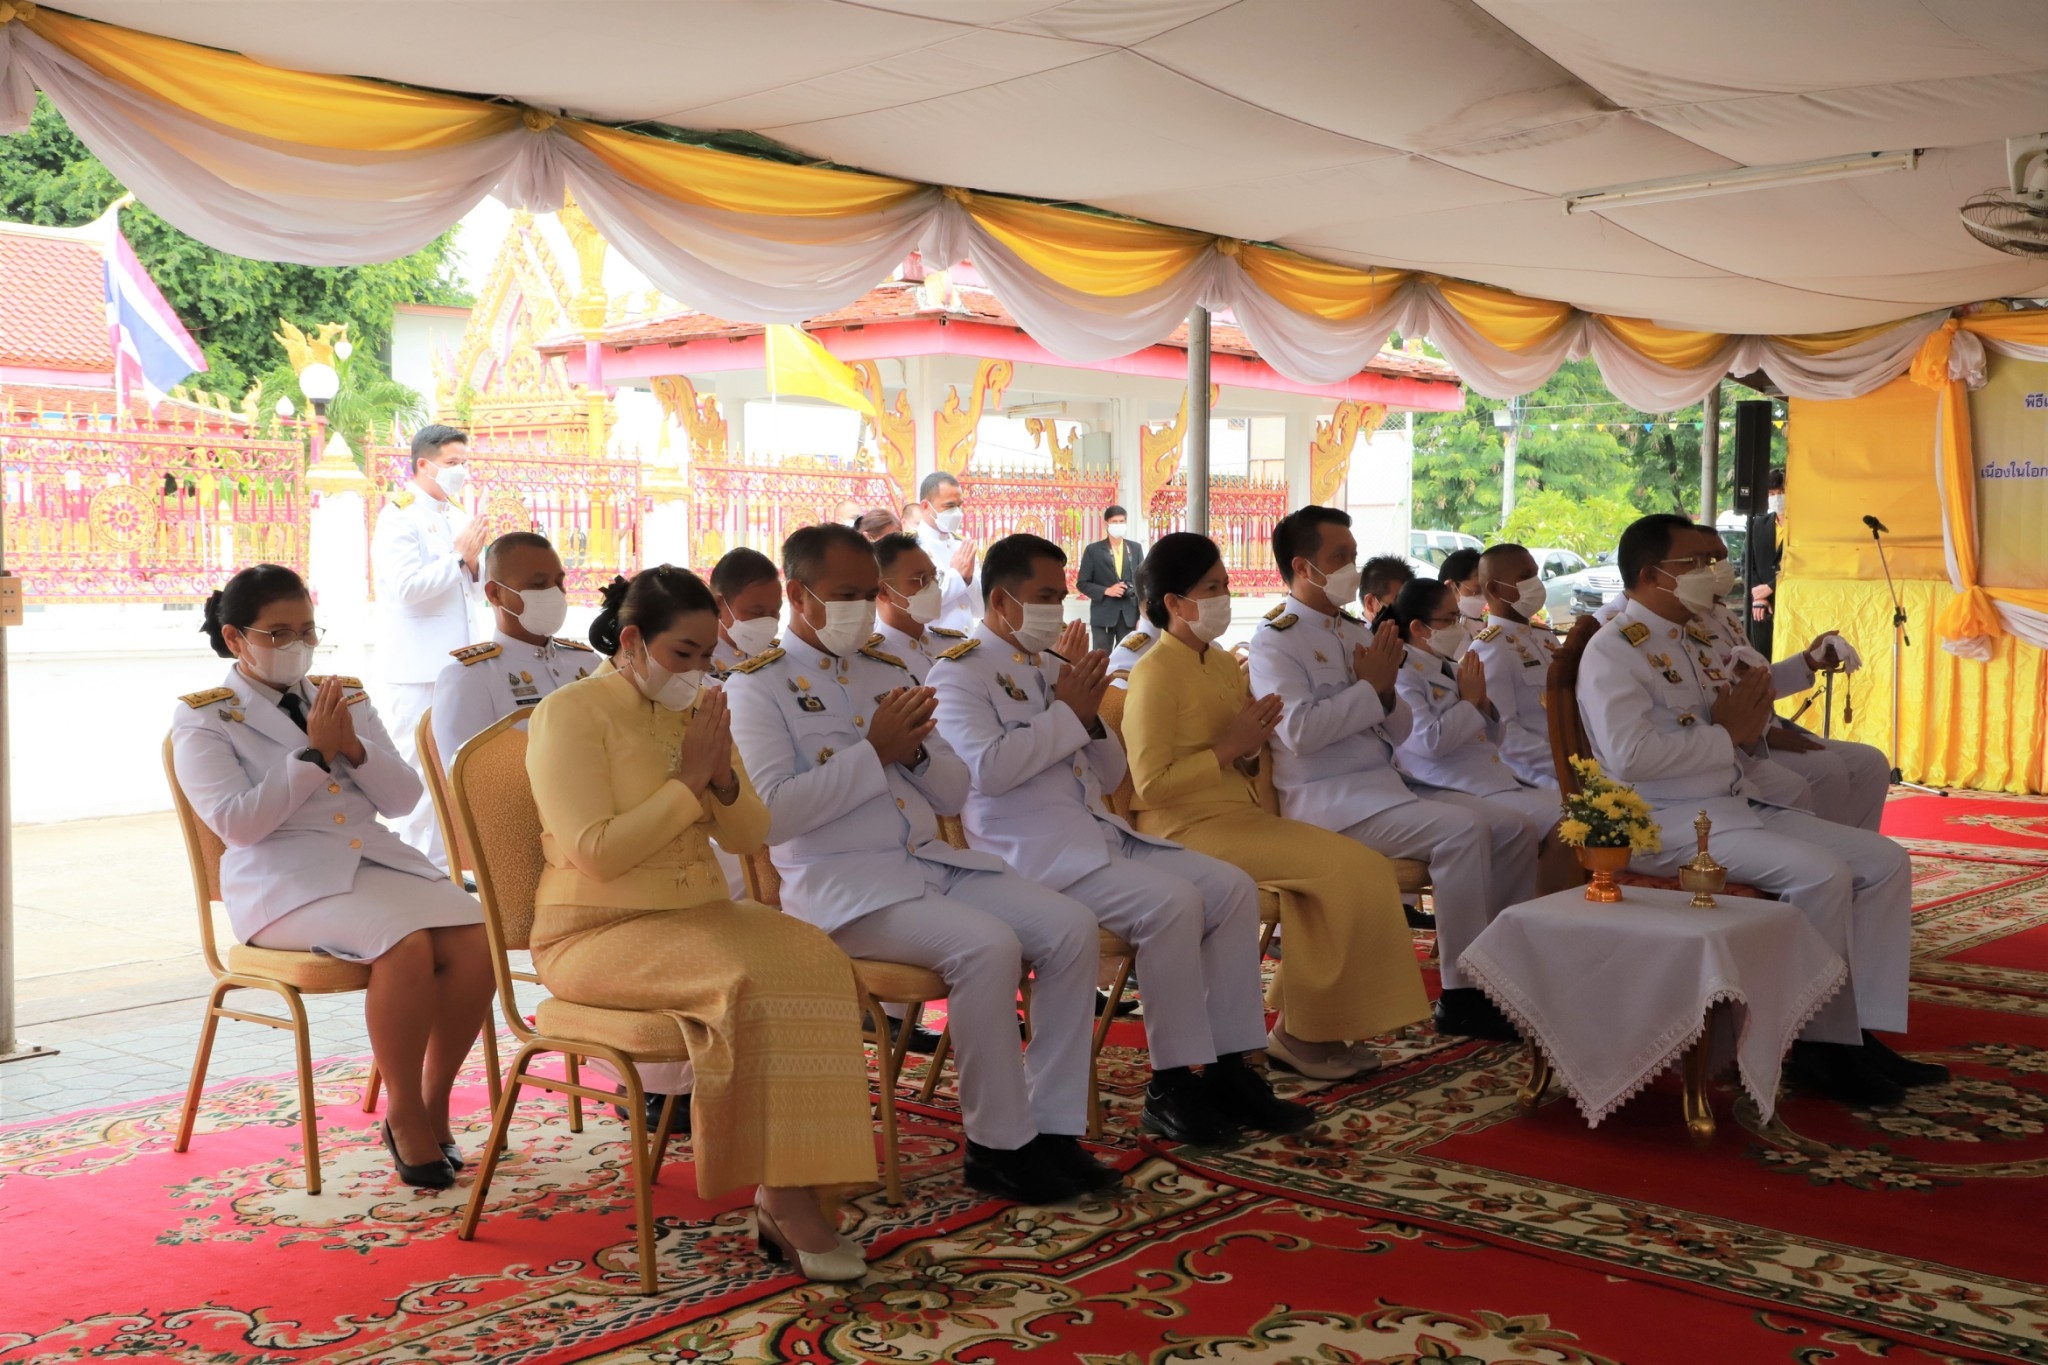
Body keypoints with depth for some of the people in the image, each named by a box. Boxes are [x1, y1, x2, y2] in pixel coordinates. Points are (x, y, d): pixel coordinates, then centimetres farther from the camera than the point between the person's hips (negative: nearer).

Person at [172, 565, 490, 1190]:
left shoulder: (346, 697, 18)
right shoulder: (203, 719, 4)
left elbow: (403, 798, 11)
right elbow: (236, 822, -10)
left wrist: (354, 748, -6)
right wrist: (314, 754, -12)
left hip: (377, 859, 5)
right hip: (285, 881, -5)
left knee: (472, 938, -24)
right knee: (405, 945, -33)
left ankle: (435, 1104, -6)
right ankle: (405, 1119, -14)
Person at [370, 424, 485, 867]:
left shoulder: (457, 517, 15)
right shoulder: (399, 518, -9)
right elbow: (406, 586, -22)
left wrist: (473, 564, -1)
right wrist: (459, 556, -16)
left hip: (454, 661, 8)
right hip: (416, 666, -8)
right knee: (418, 765, -5)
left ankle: (439, 864, 18)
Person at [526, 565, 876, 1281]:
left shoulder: (694, 710, 14)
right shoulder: (570, 714, -7)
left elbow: (749, 836, 14)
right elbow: (596, 853, -18)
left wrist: (724, 778, -6)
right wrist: (688, 781, -15)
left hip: (698, 912, 7)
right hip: (598, 930, -6)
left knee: (815, 960, -23)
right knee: (742, 980, -33)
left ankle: (785, 1191, -24)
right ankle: (780, 1196, -21)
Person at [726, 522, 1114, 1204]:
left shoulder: (887, 671, 19)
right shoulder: (759, 685, -1)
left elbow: (953, 795, 18)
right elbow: (770, 812, -16)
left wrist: (915, 749, -4)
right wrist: (874, 751, -14)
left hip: (931, 861, 7)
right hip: (836, 882, -7)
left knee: (1070, 927, -12)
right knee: (987, 945, -30)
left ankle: (1050, 1126, -5)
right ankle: (998, 1145, -14)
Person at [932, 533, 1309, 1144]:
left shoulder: (1053, 665, 21)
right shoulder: (959, 674, -2)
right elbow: (987, 766, -21)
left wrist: (1091, 715, 2)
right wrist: (1067, 713, -11)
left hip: (1101, 834, 8)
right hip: (1033, 852, -8)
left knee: (1233, 888, -7)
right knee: (1173, 903, -27)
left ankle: (1228, 1069, -6)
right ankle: (1171, 1087, -16)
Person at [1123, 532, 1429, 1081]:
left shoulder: (1224, 663, 17)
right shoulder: (1156, 675, -11)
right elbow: (1151, 783, -19)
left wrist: (1254, 743, 4)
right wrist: (1229, 747, -16)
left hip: (1239, 815, 9)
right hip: (1186, 829, -9)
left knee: (1362, 867, -8)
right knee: (1341, 867, -20)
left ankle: (1318, 1028, -3)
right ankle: (1298, 1032, -8)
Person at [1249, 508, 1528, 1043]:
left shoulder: (1356, 632, 17)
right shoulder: (1275, 641, -5)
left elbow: (1400, 732, 17)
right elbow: (1299, 730, -21)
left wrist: (1387, 689, -4)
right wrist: (1369, 687, -12)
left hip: (1386, 786, 8)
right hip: (1328, 800, -8)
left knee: (1513, 831, -3)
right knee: (1462, 829, -27)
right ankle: (1461, 996, -19)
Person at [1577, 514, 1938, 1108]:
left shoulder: (1698, 639, 17)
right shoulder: (1614, 650, -10)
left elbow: (1741, 733, 25)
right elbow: (1629, 756, -25)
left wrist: (1753, 719, 0)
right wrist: (1727, 734, -15)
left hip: (1741, 804, 10)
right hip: (1668, 820, -9)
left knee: (1885, 860, -1)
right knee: (1820, 873, -27)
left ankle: (1864, 1031, -1)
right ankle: (1823, 1043, -12)